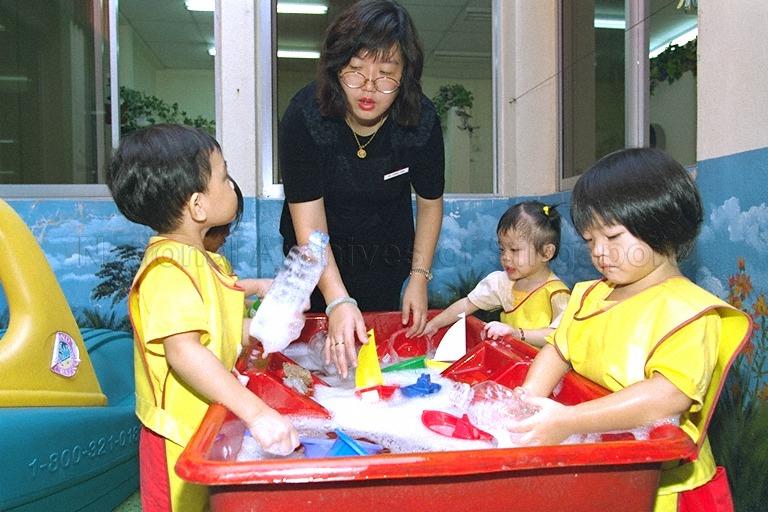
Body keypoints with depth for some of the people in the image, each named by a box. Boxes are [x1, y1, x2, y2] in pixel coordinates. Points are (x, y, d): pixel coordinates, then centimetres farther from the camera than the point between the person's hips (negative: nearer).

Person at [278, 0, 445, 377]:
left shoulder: (421, 120, -21)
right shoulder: (304, 115, -28)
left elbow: (430, 203, -5)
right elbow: (309, 220, -30)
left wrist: (419, 276, -11)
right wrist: (338, 300, -41)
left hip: (385, 251, 1)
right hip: (317, 253, -1)